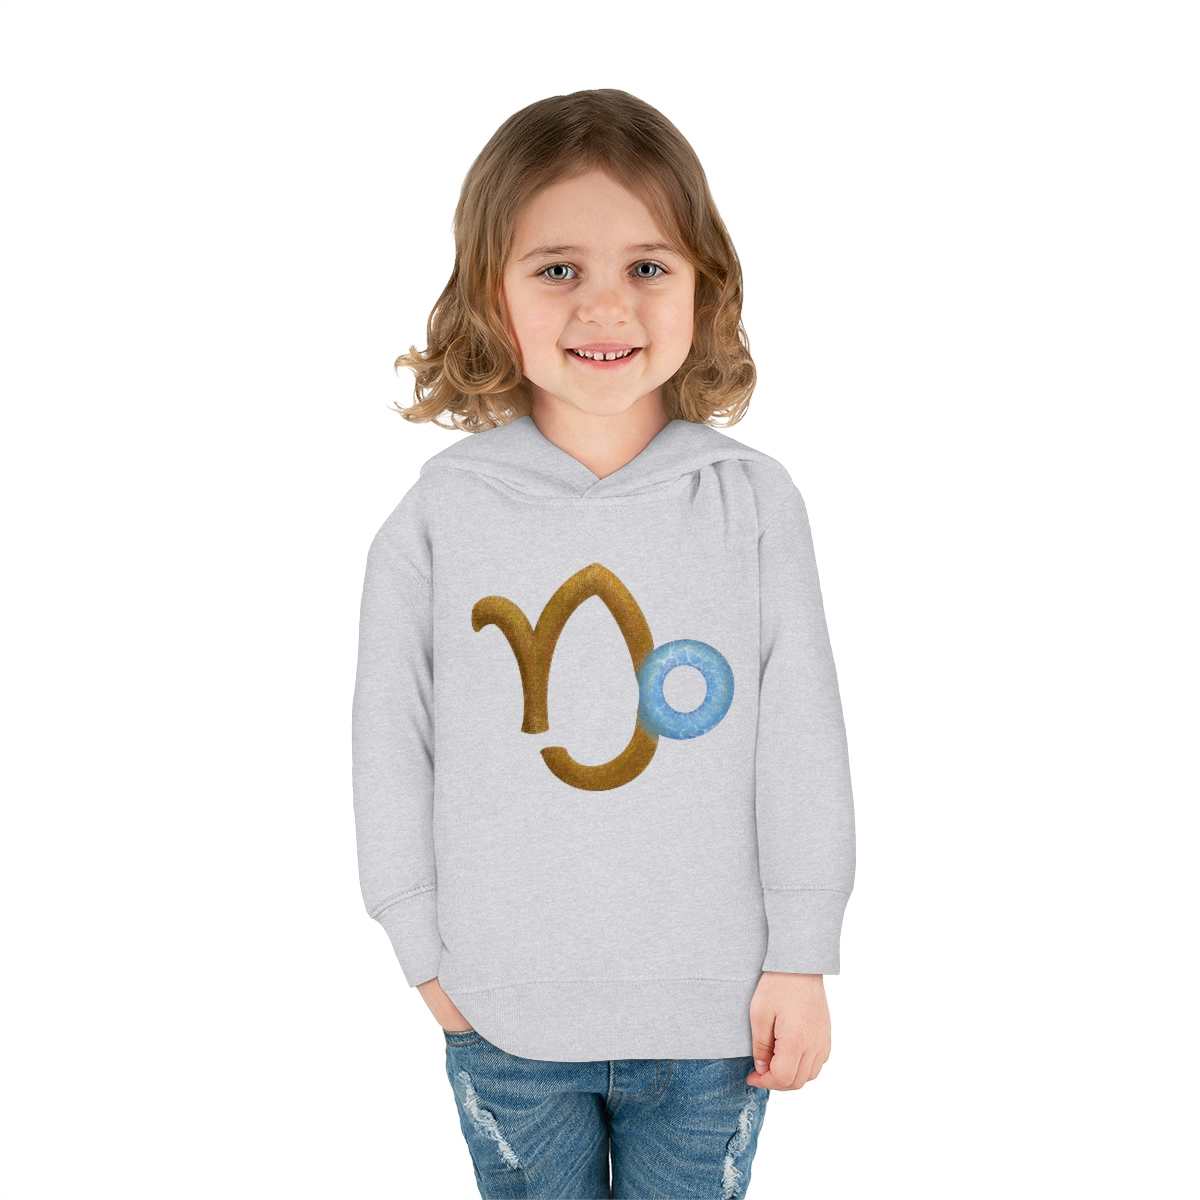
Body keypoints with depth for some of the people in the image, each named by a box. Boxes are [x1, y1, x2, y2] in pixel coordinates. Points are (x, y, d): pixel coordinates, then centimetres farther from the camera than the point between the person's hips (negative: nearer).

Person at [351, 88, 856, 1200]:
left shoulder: (754, 502, -8)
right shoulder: (441, 513, -9)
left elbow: (802, 745, -3)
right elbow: (390, 749, -2)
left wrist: (800, 960, -1)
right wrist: (426, 953, 1)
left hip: (711, 1013, 0)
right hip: (503, 1018, 0)